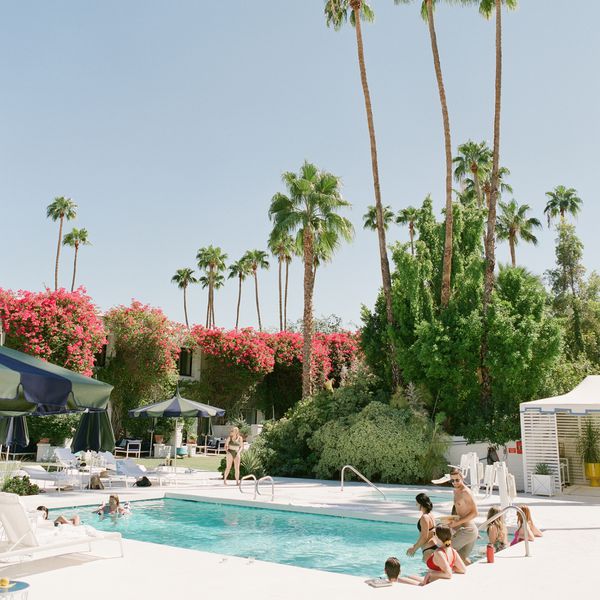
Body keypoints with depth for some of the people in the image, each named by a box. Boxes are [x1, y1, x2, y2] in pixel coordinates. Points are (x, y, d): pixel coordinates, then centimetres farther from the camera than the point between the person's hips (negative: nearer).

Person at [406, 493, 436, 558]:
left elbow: (424, 537, -21)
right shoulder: (430, 515, 11)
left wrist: (414, 548, -11)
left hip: (429, 549, -10)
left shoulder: (424, 517, -19)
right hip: (432, 547, 10)